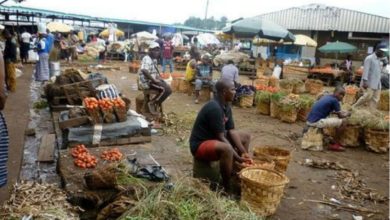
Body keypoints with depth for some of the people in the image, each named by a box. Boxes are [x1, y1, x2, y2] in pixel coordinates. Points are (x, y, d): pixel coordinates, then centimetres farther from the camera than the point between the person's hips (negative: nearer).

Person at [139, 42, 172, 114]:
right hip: (147, 82, -10)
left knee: (168, 89, 8)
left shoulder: (154, 59, 14)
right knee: (166, 89, -21)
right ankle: (152, 103, -10)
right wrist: (154, 80, -26)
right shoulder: (147, 59, -17)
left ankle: (157, 103, 14)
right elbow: (144, 71, -32)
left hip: (152, 80, 10)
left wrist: (159, 77, 10)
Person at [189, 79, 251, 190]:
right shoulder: (214, 108, -27)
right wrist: (237, 158, -24)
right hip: (200, 145, -10)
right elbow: (221, 138, -27)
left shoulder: (226, 107, 2)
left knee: (246, 137, 12)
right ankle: (226, 188, -18)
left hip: (214, 138, 10)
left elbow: (231, 132, 1)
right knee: (227, 149, -38)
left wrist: (244, 153, -9)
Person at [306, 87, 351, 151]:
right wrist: (347, 114, 21)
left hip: (309, 121, 9)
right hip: (316, 122, -9)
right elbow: (341, 116, 2)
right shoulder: (334, 100, -7)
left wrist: (337, 112, 29)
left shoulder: (326, 97, 16)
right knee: (342, 122, -3)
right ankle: (333, 144, 7)